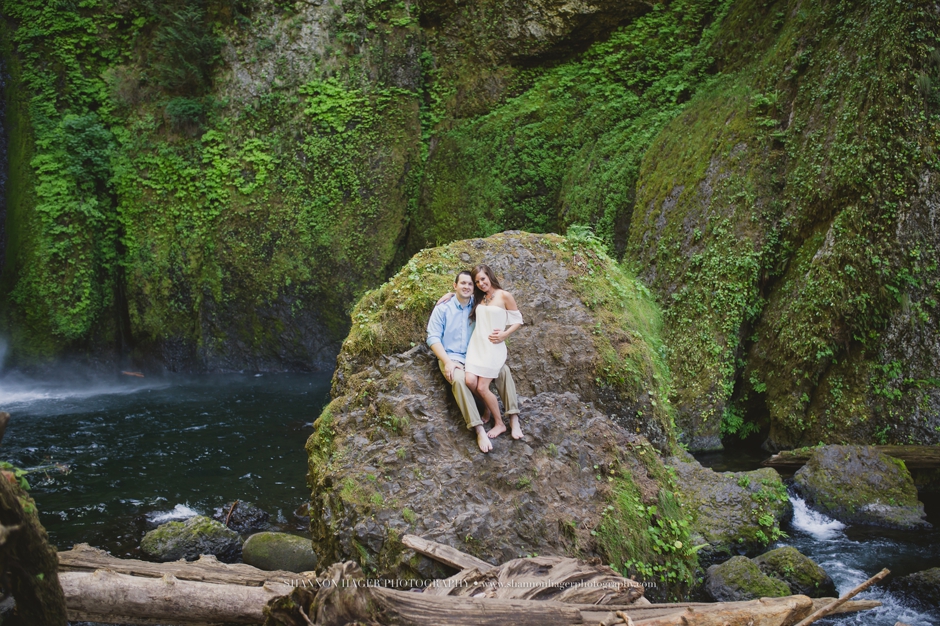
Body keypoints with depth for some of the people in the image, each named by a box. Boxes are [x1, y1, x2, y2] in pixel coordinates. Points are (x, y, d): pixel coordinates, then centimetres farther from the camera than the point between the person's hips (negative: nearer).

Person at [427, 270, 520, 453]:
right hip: (451, 357, -4)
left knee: (503, 369, -19)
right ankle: (480, 431, -38)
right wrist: (447, 361, -19)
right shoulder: (443, 308, -2)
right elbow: (433, 337, -7)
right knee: (459, 379, -35)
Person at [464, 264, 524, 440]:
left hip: (493, 346, -5)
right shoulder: (478, 298, 12)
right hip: (476, 344, 5)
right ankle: (490, 405, 13)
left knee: (482, 387, -12)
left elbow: (518, 321, -1)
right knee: (470, 381, -16)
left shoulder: (504, 296, -5)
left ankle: (500, 424, 5)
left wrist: (504, 335, -15)